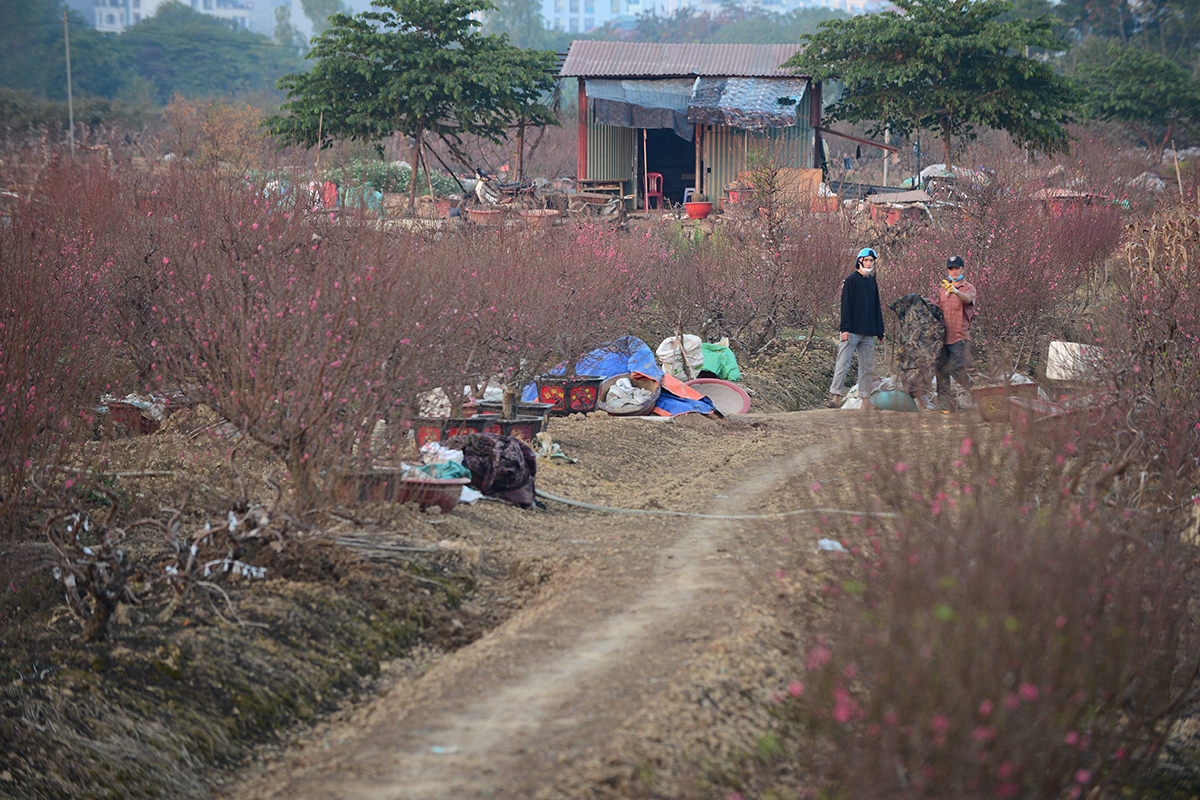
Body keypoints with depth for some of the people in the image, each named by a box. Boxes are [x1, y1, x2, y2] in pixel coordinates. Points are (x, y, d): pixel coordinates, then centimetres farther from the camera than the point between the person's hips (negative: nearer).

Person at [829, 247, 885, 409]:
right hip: (852, 332, -6)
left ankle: (866, 401, 7)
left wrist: (880, 331, 16)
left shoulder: (872, 282, 16)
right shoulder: (851, 280, -3)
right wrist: (845, 328, -16)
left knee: (868, 368, 5)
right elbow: (845, 305, -8)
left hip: (868, 334, 6)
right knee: (843, 364, -9)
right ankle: (836, 396, -8)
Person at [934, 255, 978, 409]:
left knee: (957, 370, -12)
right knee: (941, 370, 3)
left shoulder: (968, 288, -2)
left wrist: (956, 292, -47)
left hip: (960, 336, -6)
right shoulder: (942, 289, 17)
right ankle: (943, 402, 8)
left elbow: (968, 299, -26)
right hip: (943, 337, 6)